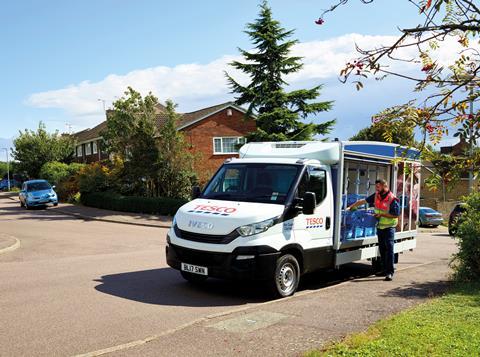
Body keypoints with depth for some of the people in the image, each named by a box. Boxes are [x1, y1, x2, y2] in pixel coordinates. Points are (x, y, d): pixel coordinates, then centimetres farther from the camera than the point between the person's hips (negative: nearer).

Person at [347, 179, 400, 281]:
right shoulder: (376, 196, 4)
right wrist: (351, 207, 12)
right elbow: (363, 201, 12)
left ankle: (390, 272, -6)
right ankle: (385, 269, 21)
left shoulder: (393, 199, -16)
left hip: (389, 227, -7)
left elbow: (396, 215, -16)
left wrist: (382, 215, -19)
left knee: (389, 249, -9)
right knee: (382, 249, 12)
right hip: (379, 226, 7)